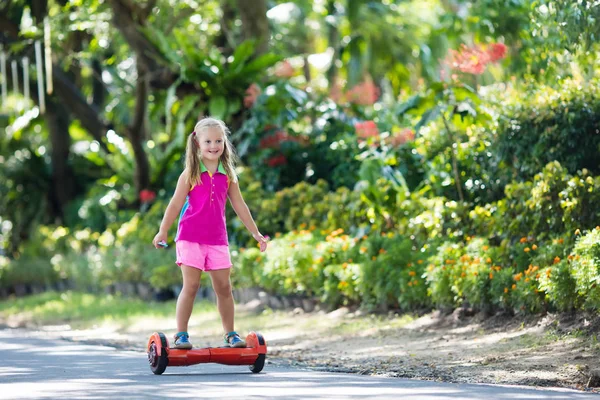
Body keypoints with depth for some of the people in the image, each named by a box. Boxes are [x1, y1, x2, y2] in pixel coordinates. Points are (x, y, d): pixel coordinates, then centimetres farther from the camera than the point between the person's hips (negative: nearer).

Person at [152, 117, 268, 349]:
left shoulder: (227, 175, 8)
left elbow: (239, 206, 14)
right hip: (191, 237, -3)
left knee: (224, 287, 2)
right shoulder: (191, 173, -1)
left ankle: (230, 334, 11)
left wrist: (255, 233, 15)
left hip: (217, 238, 3)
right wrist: (163, 231, -8)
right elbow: (176, 204, -2)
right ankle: (181, 335, -1)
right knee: (191, 286, -7)